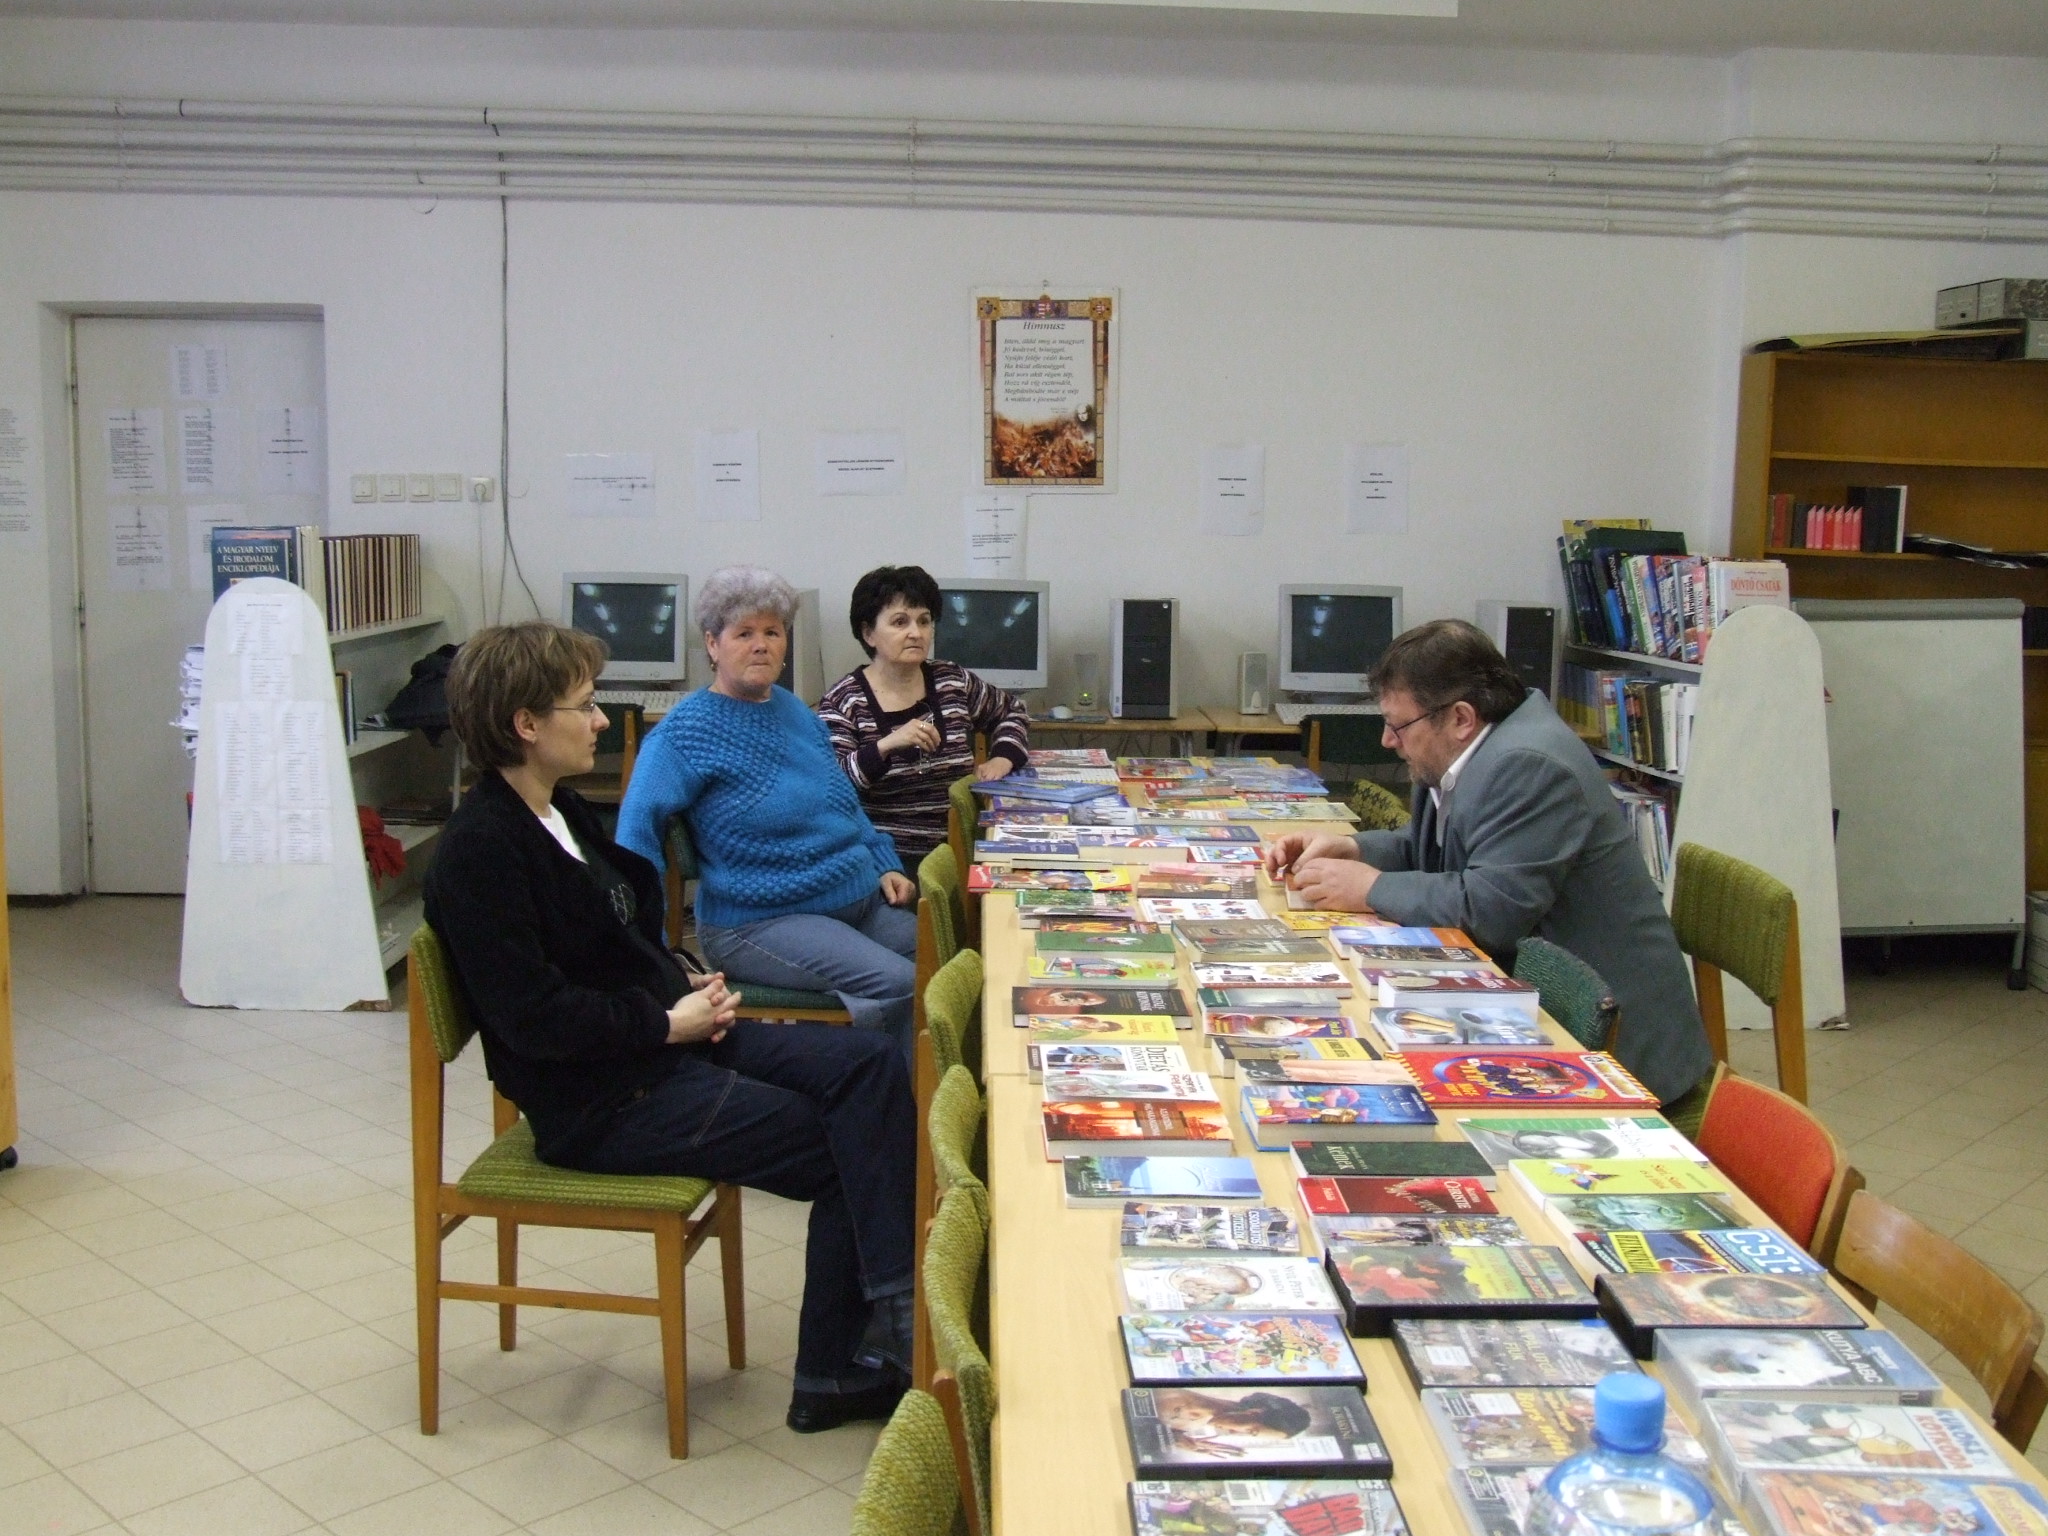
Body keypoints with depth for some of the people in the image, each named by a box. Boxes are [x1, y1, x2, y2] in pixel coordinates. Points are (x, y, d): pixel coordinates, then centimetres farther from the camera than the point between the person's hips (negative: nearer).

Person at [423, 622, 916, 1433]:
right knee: (846, 1149, -13)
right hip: (598, 1100, -9)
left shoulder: (562, 812, 12)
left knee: (869, 1064, -7)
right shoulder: (480, 849, -17)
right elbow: (533, 1017, -23)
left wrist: (687, 989, 4)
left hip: (662, 1038, 10)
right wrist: (666, 1022, -16)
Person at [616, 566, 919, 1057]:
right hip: (760, 921, -8)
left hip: (862, 901, 8)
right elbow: (637, 829, -14)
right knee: (903, 985, -26)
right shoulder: (686, 731, -6)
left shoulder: (796, 713, 17)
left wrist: (886, 866, 13)